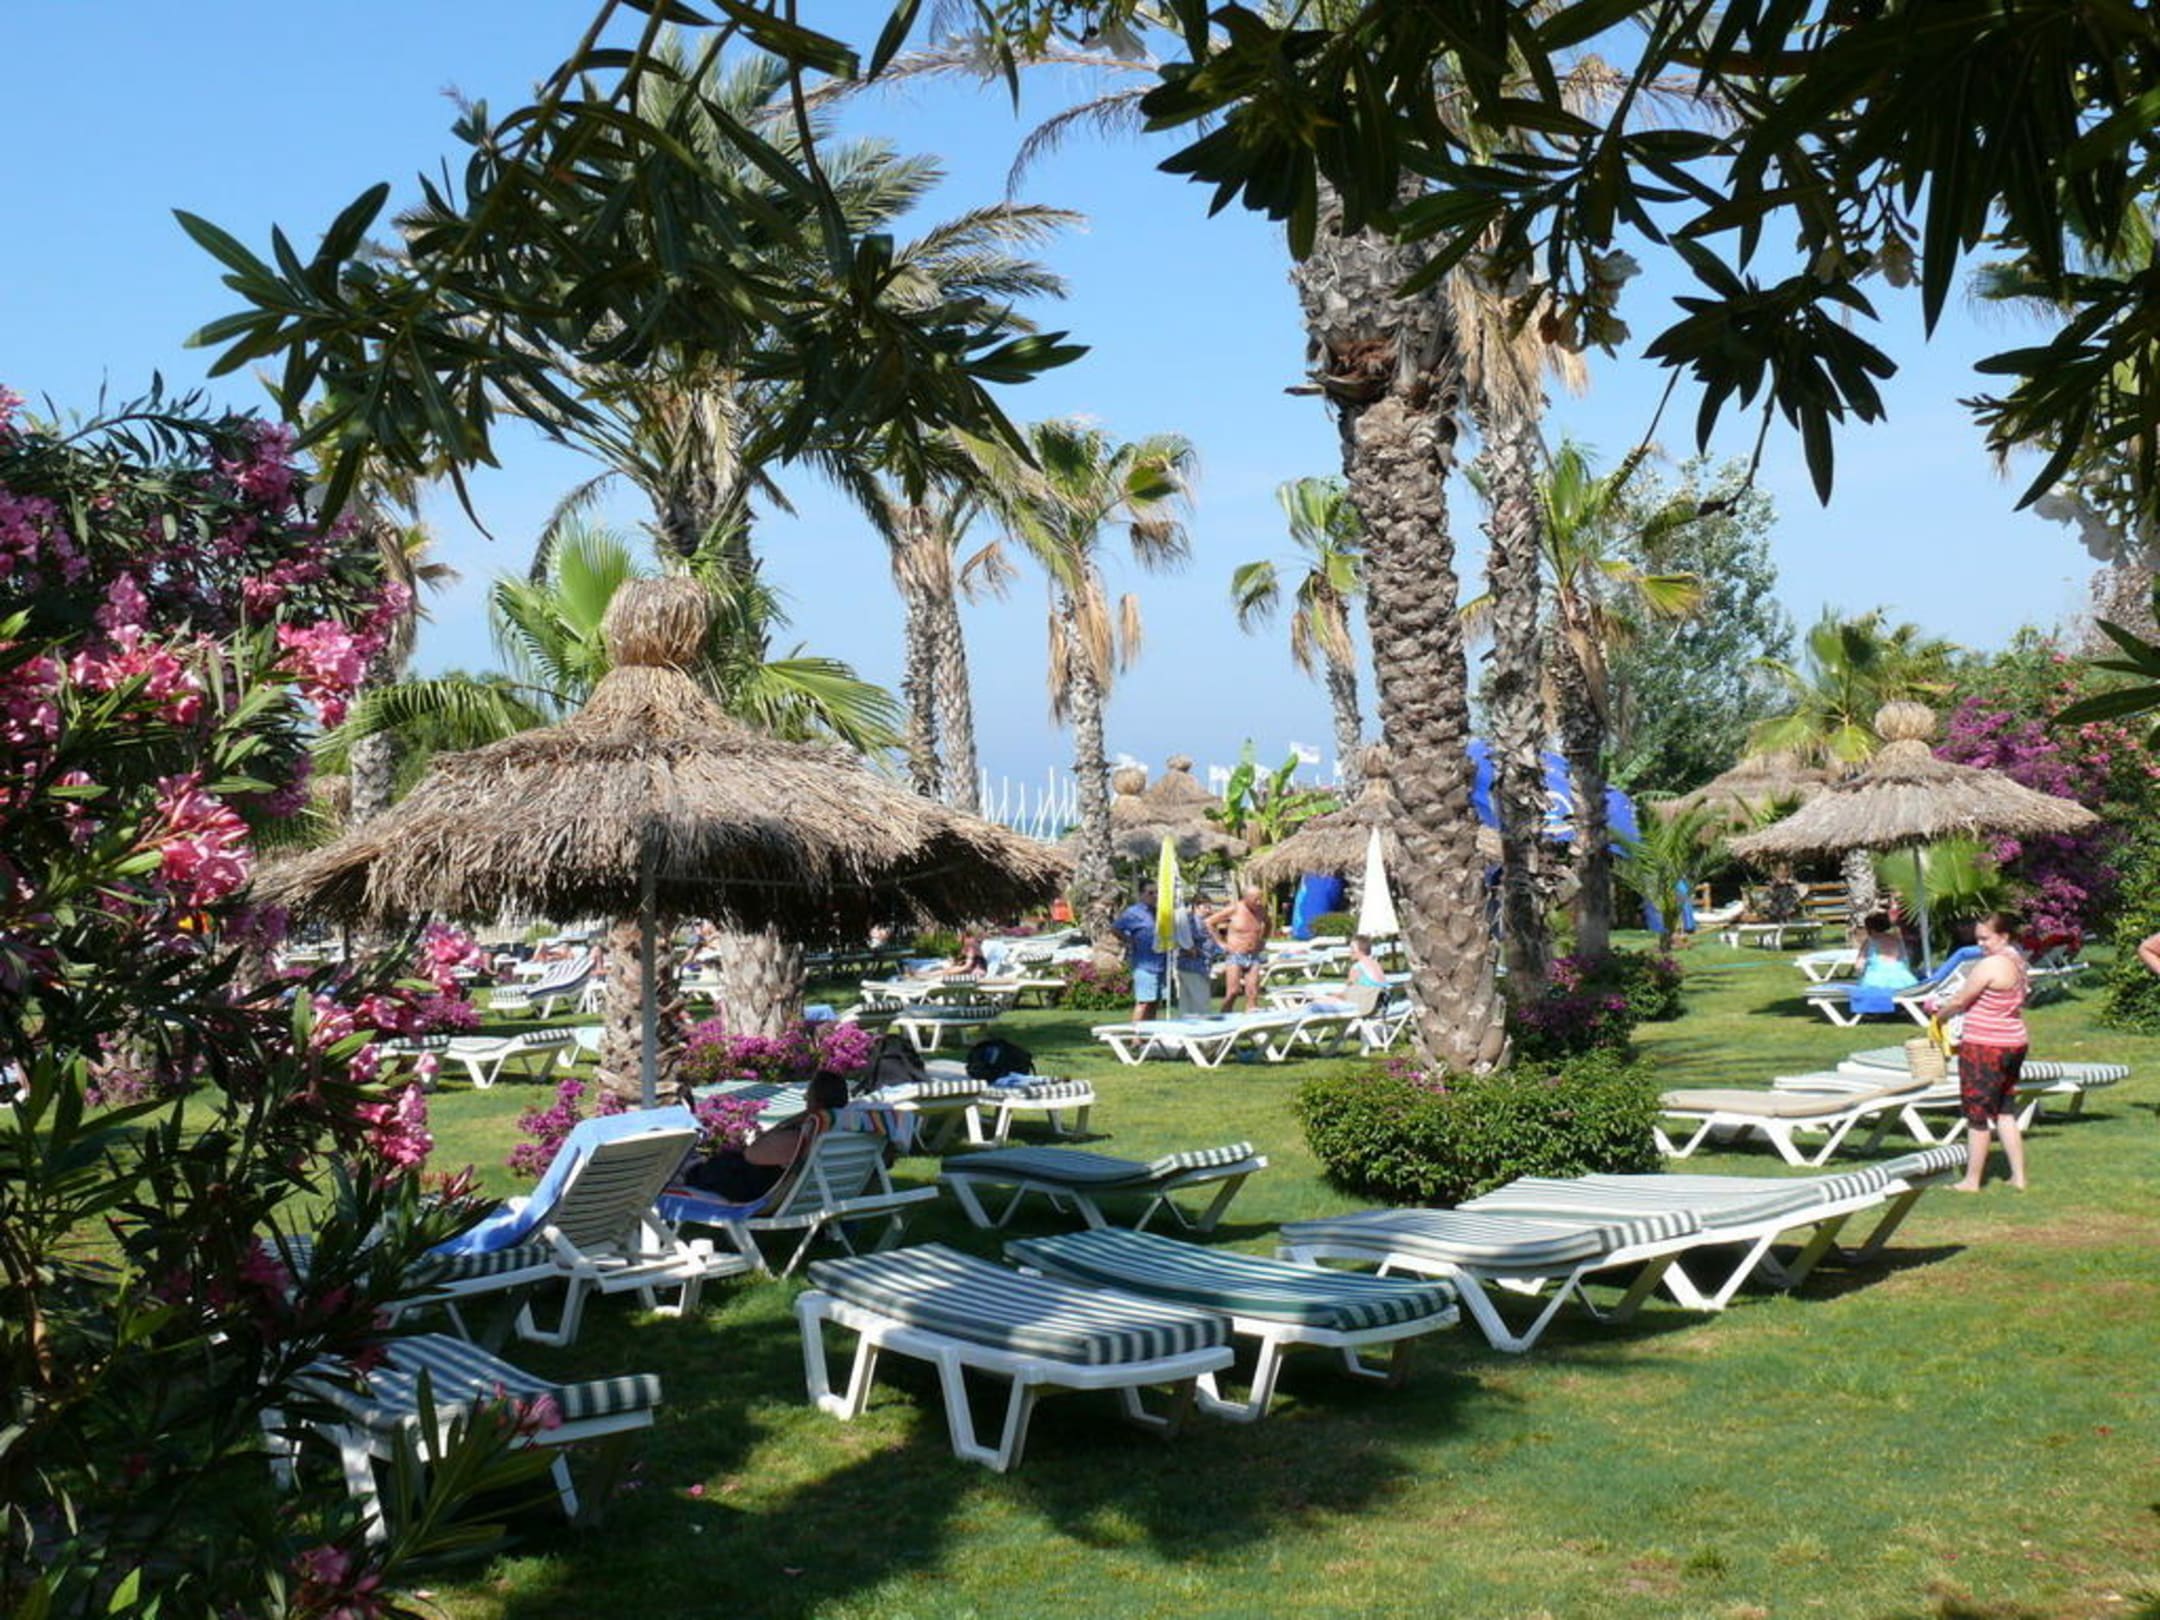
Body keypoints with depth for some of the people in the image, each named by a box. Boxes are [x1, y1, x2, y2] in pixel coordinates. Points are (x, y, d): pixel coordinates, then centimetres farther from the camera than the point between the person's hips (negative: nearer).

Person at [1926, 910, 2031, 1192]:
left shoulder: (1989, 966, -19)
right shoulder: (2017, 962, 9)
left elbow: (1959, 1001, -12)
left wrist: (1939, 1015, 7)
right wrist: (1944, 1004, 13)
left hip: (1985, 1048, -9)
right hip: (2014, 1044, 9)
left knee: (1977, 1116, 2)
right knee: (2005, 1113, 16)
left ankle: (1972, 1180, 10)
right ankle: (2018, 1176, 18)